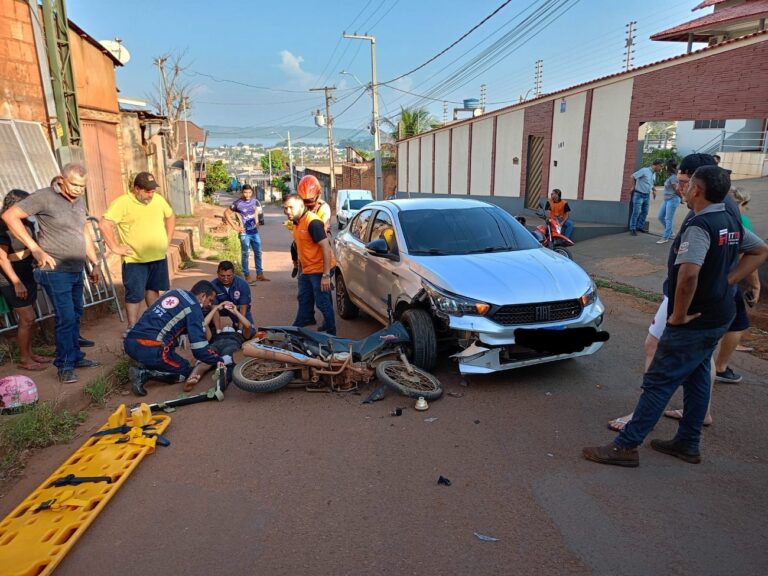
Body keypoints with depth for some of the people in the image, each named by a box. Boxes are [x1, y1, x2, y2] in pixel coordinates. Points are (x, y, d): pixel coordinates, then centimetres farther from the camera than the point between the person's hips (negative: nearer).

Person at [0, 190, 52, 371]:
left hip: (28, 276, 8)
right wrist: (16, 282, -20)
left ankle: (30, 353, 25)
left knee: (28, 318, 13)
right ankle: (24, 360, 8)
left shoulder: (27, 224, 5)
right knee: (27, 319, -4)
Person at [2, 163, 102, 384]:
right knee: (66, 318, -6)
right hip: (56, 272, -7)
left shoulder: (79, 200, 9)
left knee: (75, 315, 15)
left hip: (76, 270, 7)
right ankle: (65, 366, 7)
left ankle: (76, 357, 28)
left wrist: (95, 263, 16)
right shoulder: (44, 197, -12)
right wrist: (35, 248, -18)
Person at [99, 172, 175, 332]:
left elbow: (171, 217, 20)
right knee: (135, 295, 0)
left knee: (153, 289, 19)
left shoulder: (158, 199, 4)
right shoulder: (122, 202, -14)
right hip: (135, 260, -6)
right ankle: (132, 328, 11)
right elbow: (104, 224, -19)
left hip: (159, 257, 6)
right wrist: (115, 247, -18)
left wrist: (167, 240, 11)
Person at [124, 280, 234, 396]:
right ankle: (143, 373, -6)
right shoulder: (194, 308, -5)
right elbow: (200, 349, -9)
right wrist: (220, 360, 6)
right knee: (185, 371, 12)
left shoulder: (174, 291, 17)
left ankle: (146, 364, 10)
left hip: (130, 342, 8)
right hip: (149, 349, -8)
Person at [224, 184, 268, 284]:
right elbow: (226, 213, -8)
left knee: (258, 253, 10)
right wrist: (234, 226, -10)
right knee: (246, 254, 1)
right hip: (245, 233, -5)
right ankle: (247, 276, 9)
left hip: (255, 231, 5)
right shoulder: (237, 203, -13)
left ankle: (260, 274, 20)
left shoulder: (254, 201, 2)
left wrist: (257, 222, 11)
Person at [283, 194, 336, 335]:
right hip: (306, 270, 10)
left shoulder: (312, 222, -21)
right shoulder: (296, 222, 7)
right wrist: (300, 268, 19)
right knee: (304, 301, 22)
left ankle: (331, 333, 13)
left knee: (323, 303, -1)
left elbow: (326, 247, -25)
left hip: (319, 270, -10)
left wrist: (326, 274, -27)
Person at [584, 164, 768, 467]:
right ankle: (687, 444, 30)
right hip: (718, 317, 9)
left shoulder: (699, 225, -22)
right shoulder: (732, 223, 7)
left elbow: (688, 274, -36)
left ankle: (625, 446, 1)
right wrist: (727, 280, 10)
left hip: (694, 322, -9)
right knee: (697, 378, 18)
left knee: (659, 382, -5)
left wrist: (679, 314, -23)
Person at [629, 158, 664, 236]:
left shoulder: (654, 174, 10)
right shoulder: (644, 170, -16)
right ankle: (632, 228, 1)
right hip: (639, 195, -8)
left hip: (647, 195, 8)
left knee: (645, 212, 13)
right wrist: (633, 186, -8)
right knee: (636, 212, -6)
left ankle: (640, 226, 26)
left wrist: (654, 190, 13)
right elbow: (633, 176, -15)